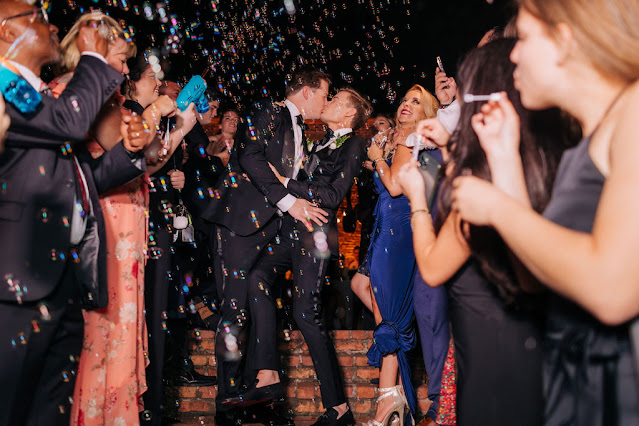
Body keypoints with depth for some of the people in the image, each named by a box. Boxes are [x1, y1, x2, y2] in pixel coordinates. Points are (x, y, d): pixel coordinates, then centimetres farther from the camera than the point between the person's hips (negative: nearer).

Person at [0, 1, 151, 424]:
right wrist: (93, 59, -2)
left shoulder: (44, 97, 23)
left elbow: (82, 178, 27)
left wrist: (128, 150, 9)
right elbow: (68, 121, -19)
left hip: (67, 284, 9)